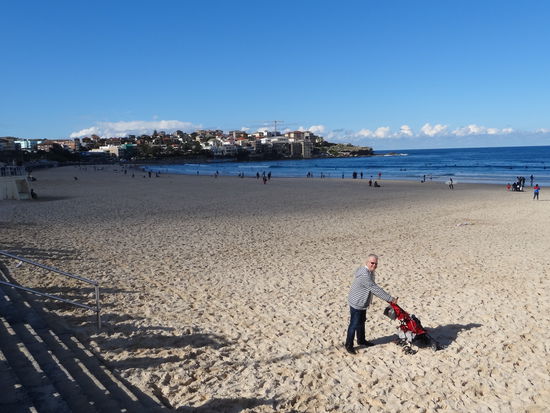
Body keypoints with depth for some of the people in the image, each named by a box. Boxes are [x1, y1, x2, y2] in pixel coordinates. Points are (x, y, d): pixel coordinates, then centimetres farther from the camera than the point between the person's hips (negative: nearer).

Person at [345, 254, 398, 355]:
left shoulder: (370, 272, 2)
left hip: (362, 303, 10)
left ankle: (361, 340, 43)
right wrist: (390, 299, -25)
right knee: (354, 324, 2)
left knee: (361, 322, 25)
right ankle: (349, 345, 16)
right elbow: (375, 289, -31)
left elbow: (373, 288, 15)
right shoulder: (364, 275, -31)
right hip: (356, 304, -10)